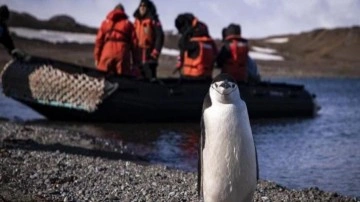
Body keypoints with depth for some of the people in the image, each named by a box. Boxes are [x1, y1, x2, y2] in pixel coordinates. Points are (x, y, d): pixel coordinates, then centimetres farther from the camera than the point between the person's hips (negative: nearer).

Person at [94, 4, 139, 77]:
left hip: (107, 54, 1)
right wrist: (135, 61, 10)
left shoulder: (105, 22, 19)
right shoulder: (128, 24, 16)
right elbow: (134, 42, 9)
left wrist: (97, 58, 11)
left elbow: (99, 40, 10)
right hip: (122, 54, -1)